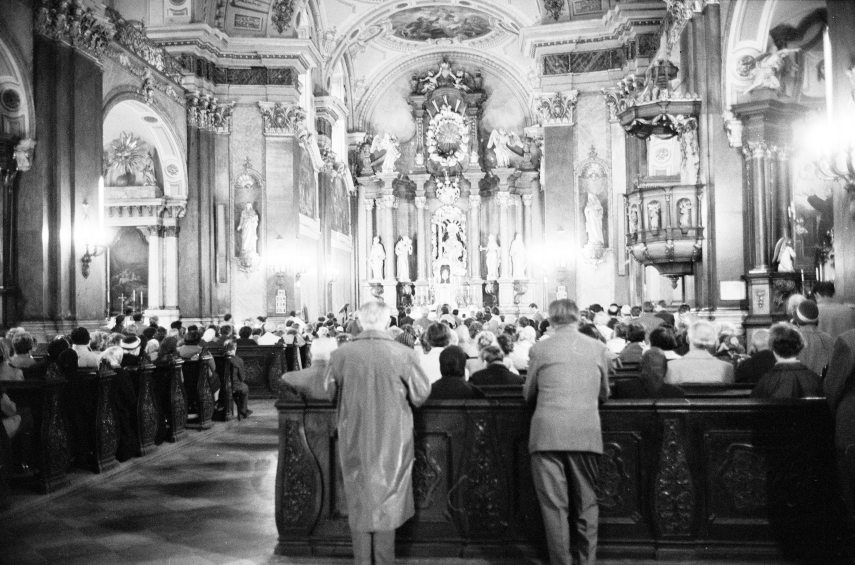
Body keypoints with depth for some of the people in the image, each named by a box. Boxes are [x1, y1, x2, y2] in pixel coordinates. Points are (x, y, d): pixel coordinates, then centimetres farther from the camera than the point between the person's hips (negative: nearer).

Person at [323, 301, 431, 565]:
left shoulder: (340, 354, -12)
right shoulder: (404, 355, -16)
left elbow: (327, 391, 3)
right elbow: (421, 395, -5)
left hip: (354, 441, 1)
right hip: (392, 441, -1)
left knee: (358, 503, 16)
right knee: (387, 500, 14)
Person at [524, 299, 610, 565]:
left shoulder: (540, 349, 1)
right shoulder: (598, 348, 6)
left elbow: (528, 393, 13)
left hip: (548, 433, -2)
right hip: (587, 433, 2)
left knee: (553, 504, 3)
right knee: (586, 503, 14)